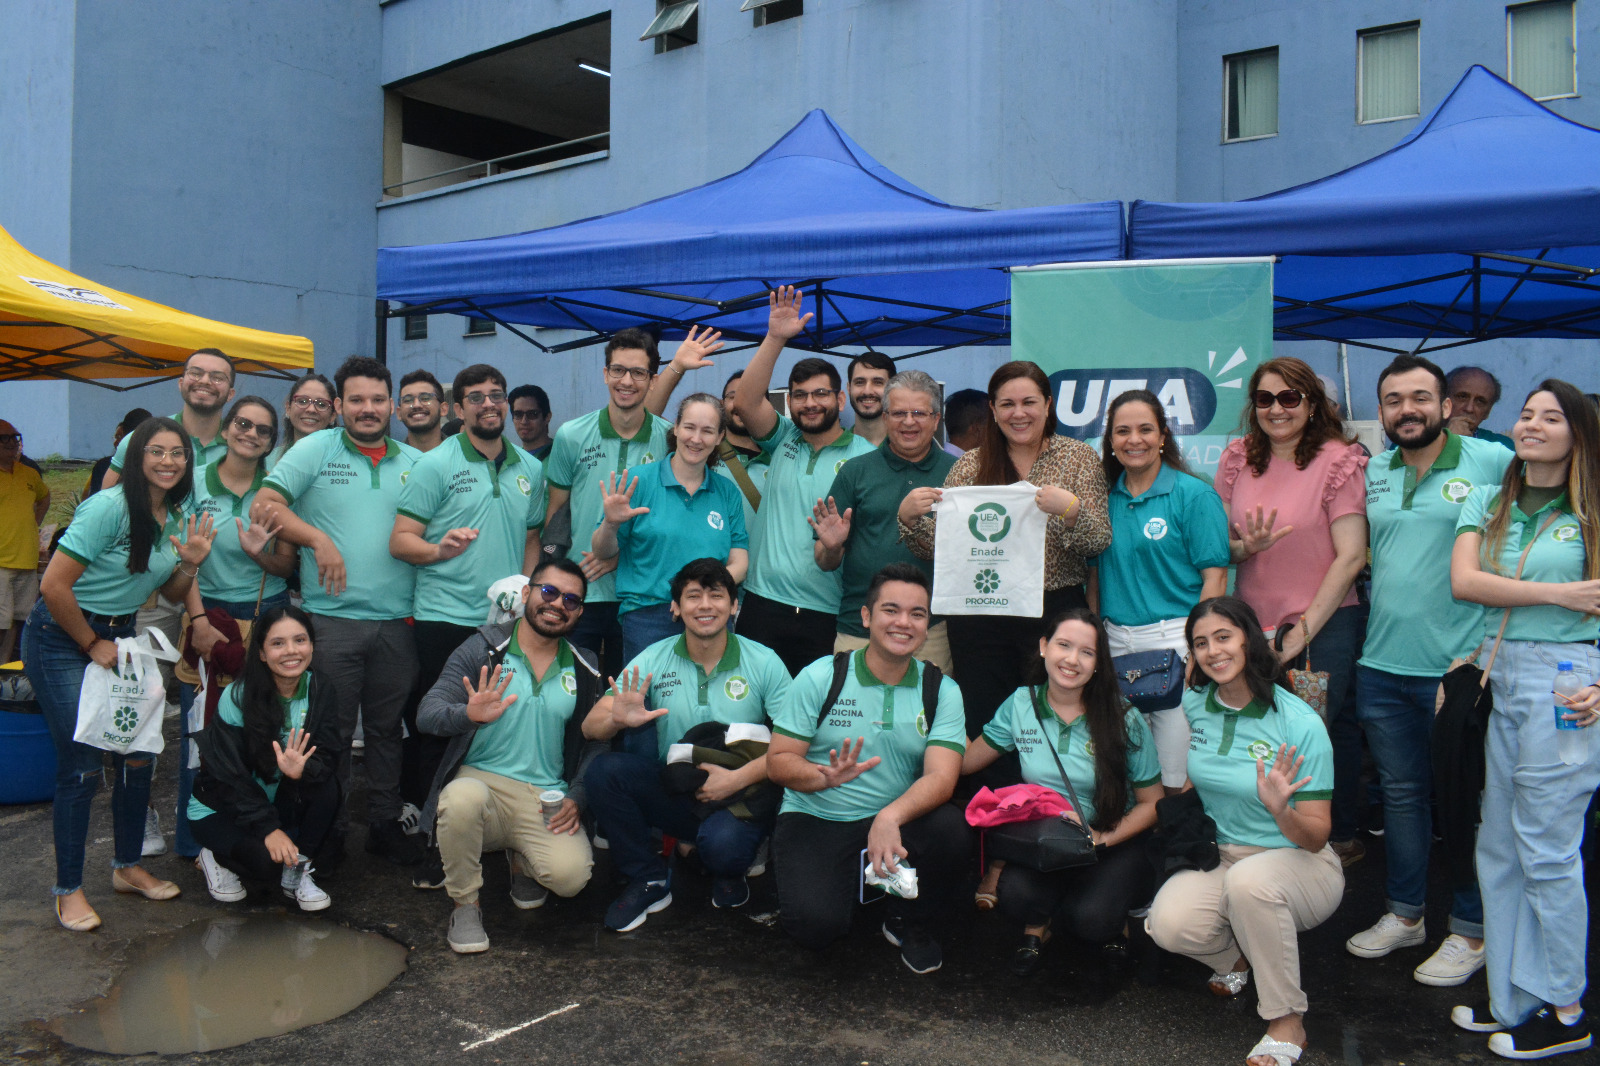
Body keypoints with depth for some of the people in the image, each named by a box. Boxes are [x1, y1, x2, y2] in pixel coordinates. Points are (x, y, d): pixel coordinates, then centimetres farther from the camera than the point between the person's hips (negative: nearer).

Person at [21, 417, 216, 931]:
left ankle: (128, 867, 24)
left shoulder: (178, 517, 3)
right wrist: (92, 645, -12)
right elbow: (54, 586, -23)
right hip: (60, 638, -7)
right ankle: (68, 889, 9)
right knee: (82, 766, -6)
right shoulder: (109, 507, -21)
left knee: (139, 754, 6)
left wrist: (190, 562, -8)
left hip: (119, 637, 7)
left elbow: (172, 594, 12)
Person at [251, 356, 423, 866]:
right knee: (331, 730, 5)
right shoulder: (315, 449, 2)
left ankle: (385, 823, 23)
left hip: (398, 621, 3)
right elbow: (263, 506, -5)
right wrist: (318, 539, -14)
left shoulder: (415, 462, 11)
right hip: (332, 618, -3)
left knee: (387, 729, 12)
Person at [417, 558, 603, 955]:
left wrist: (577, 797, -5)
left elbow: (594, 741, 13)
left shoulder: (584, 668, 10)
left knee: (571, 875, -25)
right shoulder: (482, 650, 0)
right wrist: (468, 715, -32)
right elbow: (427, 713, -9)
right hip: (482, 780, -2)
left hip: (547, 800, 2)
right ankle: (465, 906, -9)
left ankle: (522, 859, 16)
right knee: (463, 798, -37)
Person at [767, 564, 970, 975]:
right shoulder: (821, 676, -6)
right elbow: (778, 761, -7)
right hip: (813, 820, -2)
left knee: (952, 829, -29)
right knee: (816, 923, -27)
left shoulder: (941, 691, -2)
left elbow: (941, 777, -15)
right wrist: (825, 777, -29)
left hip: (898, 822, 2)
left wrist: (890, 817, -35)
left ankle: (913, 925, 2)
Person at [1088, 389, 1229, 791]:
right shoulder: (1105, 496, 11)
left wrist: (1197, 647, -14)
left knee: (1176, 780, -3)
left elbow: (1215, 578, -6)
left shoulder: (1194, 495, -1)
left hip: (1174, 641, -4)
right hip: (1114, 643, 4)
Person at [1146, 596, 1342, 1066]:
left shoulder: (1300, 723, -16)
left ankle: (1287, 1023, -16)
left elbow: (1316, 838, -15)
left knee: (1248, 879, -39)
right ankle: (1237, 956, 12)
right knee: (1168, 924, -26)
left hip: (1300, 865, -4)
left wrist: (1280, 810, -34)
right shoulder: (1193, 705, -1)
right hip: (1220, 858, 4)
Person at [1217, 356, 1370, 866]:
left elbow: (1351, 556, -11)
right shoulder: (1238, 459, 5)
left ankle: (1341, 838, 25)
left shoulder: (1338, 459, -7)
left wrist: (1303, 630, -12)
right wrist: (1244, 546, -13)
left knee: (1328, 729, 5)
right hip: (1254, 623, 4)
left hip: (1326, 623, -4)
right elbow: (1218, 544, 11)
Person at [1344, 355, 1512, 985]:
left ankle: (1470, 931, 22)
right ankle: (1405, 913, 31)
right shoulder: (1370, 474, 9)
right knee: (1401, 793, 16)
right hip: (1382, 666, 5)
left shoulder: (1493, 463, -6)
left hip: (1460, 666, -4)